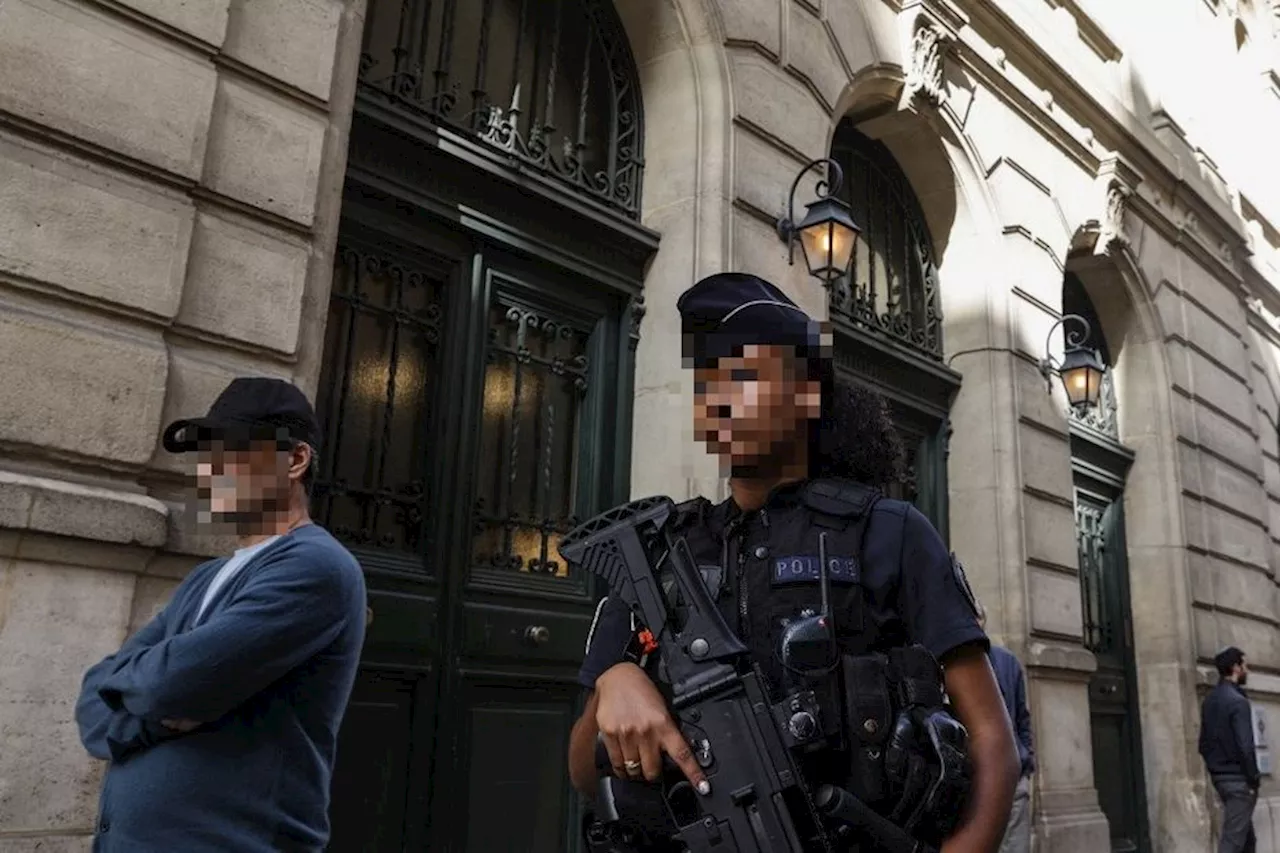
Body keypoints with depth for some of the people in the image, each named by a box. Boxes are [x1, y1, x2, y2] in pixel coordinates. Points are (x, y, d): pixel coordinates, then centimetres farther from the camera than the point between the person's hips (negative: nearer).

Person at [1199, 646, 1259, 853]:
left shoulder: (1209, 700, 11)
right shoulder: (1237, 701, -16)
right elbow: (1245, 746, -21)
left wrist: (1214, 769, 17)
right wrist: (1253, 779, -11)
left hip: (1219, 777, 8)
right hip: (1238, 779, -8)